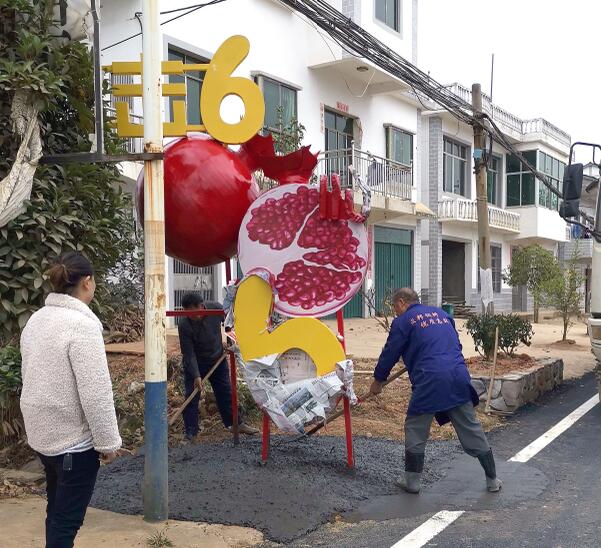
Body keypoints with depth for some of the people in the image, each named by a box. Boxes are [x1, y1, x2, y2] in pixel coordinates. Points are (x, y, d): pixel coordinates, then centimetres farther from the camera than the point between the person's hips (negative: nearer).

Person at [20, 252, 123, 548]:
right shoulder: (81, 324, -22)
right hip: (74, 438, -8)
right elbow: (95, 393, -23)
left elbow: (31, 377, 13)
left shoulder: (35, 320, 4)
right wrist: (108, 441, -13)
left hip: (42, 432, 8)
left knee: (57, 511, 21)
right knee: (67, 519, 3)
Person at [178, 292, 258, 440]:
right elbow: (189, 354, -25)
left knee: (225, 392, 12)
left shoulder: (216, 308, -21)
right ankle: (190, 433, 3)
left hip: (217, 359, 3)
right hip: (195, 363, -3)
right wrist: (196, 376, -29)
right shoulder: (184, 325, -28)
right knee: (192, 396, -6)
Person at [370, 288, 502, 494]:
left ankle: (412, 481, 16)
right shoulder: (441, 313, 21)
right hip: (459, 376, 5)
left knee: (415, 430, 11)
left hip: (429, 381, -5)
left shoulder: (402, 321, 4)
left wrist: (378, 380, 22)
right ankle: (492, 479, 19)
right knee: (471, 428, 13)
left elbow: (389, 353, 8)